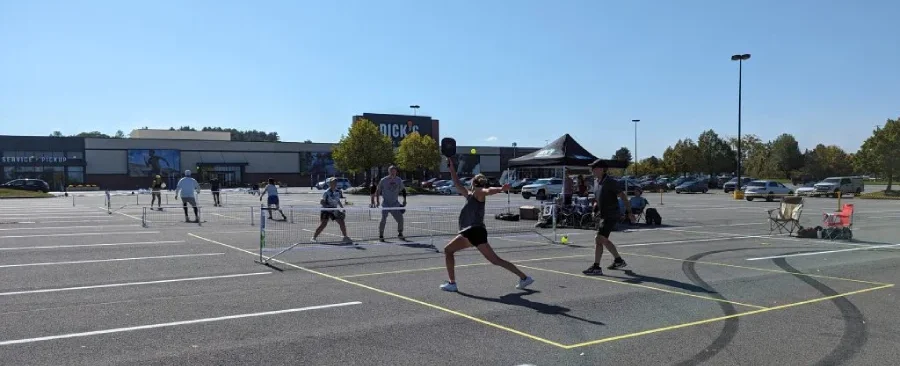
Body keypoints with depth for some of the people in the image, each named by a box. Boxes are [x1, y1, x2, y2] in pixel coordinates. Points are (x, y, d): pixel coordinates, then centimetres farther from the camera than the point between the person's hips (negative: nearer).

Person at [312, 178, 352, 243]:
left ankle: (345, 237, 13)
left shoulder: (338, 192, 3)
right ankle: (314, 237, -3)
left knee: (342, 223, 0)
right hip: (326, 210, -6)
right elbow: (322, 202, -16)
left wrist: (342, 208, 11)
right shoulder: (327, 192, -15)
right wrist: (329, 207, -26)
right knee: (324, 224, -17)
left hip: (334, 210, 6)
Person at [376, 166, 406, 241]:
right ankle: (380, 235, 3)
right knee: (383, 220, -11)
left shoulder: (399, 180, 3)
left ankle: (400, 234, 18)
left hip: (395, 204, 3)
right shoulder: (383, 180, -5)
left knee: (400, 219, -1)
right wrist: (377, 201, -6)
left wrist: (404, 200, 6)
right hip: (385, 204, -3)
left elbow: (403, 190, 15)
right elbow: (378, 191, 2)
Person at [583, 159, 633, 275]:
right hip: (603, 215, 10)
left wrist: (629, 212, -14)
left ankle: (596, 267, -10)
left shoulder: (610, 182, -16)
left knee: (598, 239, -14)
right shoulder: (596, 181, 9)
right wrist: (596, 204, 3)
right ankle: (619, 260, 35)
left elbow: (623, 196, -14)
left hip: (611, 216, -10)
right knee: (604, 240, 18)